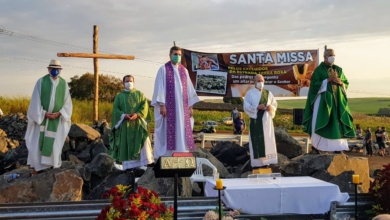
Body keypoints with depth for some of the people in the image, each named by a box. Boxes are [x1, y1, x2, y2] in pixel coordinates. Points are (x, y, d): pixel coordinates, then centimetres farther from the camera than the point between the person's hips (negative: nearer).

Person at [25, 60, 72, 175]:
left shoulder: (64, 84, 0)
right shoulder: (41, 82, -6)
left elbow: (67, 103, 1)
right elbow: (36, 101, -7)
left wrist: (59, 113, -13)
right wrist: (44, 114, -15)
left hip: (57, 119, 1)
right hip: (42, 117, -1)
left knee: (54, 142, 2)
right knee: (38, 142, -1)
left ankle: (52, 166, 12)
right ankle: (37, 166, 9)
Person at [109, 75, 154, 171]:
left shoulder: (140, 94, 14)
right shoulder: (119, 96, 14)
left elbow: (145, 106, 1)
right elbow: (115, 110, 3)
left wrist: (137, 114, -16)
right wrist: (124, 115, -15)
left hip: (138, 124, 0)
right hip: (125, 124, 0)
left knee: (141, 143, -9)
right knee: (126, 144, -4)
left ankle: (143, 163, -10)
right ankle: (128, 166, -4)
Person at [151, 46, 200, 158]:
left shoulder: (184, 70, 13)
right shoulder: (163, 69, 0)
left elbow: (189, 88, 13)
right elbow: (159, 88, -6)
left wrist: (190, 106, 7)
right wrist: (161, 105, -14)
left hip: (182, 107, 5)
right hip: (168, 106, -5)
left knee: (182, 131, 4)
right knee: (168, 131, -4)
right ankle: (166, 156, 0)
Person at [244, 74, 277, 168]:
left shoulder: (268, 93, 12)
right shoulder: (250, 93, 1)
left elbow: (275, 104, 13)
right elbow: (246, 107, -6)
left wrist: (271, 107, -10)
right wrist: (257, 107, -19)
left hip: (266, 121, 4)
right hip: (256, 121, -4)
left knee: (267, 140, 4)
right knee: (257, 141, -6)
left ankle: (266, 161, 11)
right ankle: (257, 163, -3)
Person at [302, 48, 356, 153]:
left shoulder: (339, 69, 13)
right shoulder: (319, 70, -3)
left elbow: (346, 83, 15)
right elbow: (314, 84, -10)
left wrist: (340, 82, -7)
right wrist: (328, 80, -16)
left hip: (337, 99, 5)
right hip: (323, 99, -5)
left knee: (337, 122, 1)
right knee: (319, 122, -9)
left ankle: (338, 147, 4)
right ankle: (315, 146, -3)